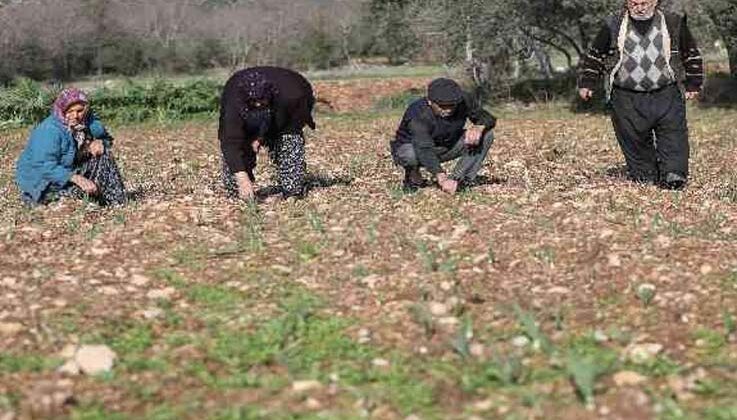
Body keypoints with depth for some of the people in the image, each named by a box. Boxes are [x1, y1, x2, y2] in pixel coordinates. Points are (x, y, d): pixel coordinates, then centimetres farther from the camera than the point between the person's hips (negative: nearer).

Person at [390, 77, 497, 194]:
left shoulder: (463, 101, -19)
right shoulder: (417, 113, -35)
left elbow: (488, 119, -10)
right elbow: (424, 149, -45)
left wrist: (478, 127, -35)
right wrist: (442, 179, -57)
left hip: (448, 147, 5)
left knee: (486, 135, -17)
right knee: (410, 154, -42)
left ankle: (458, 179, -13)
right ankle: (413, 176, -6)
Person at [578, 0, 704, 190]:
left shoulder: (674, 23, 6)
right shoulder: (613, 26, 6)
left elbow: (692, 56, 15)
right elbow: (595, 56, 15)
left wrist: (692, 85, 14)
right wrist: (587, 83, 10)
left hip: (666, 96, 0)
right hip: (627, 99, 0)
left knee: (673, 135, -11)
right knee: (634, 140, 0)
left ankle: (673, 174, -12)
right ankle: (644, 177, 12)